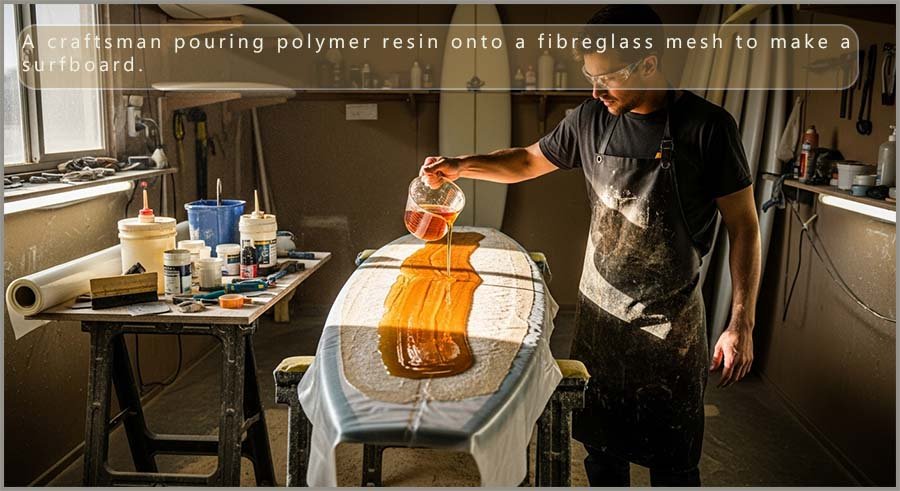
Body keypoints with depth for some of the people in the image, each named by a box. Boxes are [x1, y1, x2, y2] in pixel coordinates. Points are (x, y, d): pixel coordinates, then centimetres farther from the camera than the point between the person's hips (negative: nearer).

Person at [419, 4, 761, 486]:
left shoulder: (707, 126, -14)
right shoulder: (591, 119, -2)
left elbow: (743, 226, -9)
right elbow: (528, 160, 14)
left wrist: (741, 325, -12)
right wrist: (459, 166, -1)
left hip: (671, 321, -3)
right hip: (598, 312, 4)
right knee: (602, 449, 18)